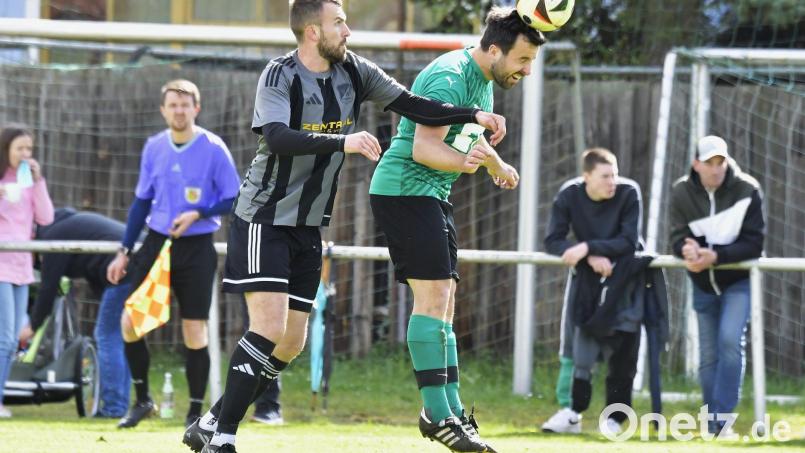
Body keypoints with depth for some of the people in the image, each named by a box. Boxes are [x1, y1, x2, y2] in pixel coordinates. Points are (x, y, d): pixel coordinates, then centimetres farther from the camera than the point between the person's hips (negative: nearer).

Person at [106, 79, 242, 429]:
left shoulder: (213, 148, -7)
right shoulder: (153, 148, 6)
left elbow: (234, 200, -6)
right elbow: (142, 201, 14)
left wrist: (197, 213, -21)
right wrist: (124, 252, 12)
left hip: (196, 249, -4)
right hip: (156, 242, 4)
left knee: (195, 331, -3)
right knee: (130, 321, -3)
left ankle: (195, 413, 7)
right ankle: (142, 400, 14)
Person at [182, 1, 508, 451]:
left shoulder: (353, 71, 2)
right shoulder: (280, 76, -16)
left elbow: (414, 106, 6)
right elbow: (277, 138, -31)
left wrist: (474, 115, -5)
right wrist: (343, 142, -40)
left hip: (309, 227, 7)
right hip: (263, 220, -7)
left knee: (292, 342, 5)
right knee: (269, 327, -18)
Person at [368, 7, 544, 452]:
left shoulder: (485, 81, 12)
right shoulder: (449, 77, -20)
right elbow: (423, 147, -32)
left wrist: (499, 167, 47)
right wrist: (463, 162, -49)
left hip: (433, 196, 11)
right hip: (404, 189, -11)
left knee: (443, 301, 10)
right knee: (432, 295, -17)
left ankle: (451, 409, 12)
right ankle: (437, 413, -19)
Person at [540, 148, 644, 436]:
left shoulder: (628, 193, -20)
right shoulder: (569, 195, -14)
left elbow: (629, 241, -22)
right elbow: (553, 241, -16)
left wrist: (587, 247, -33)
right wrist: (592, 257, -29)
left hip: (623, 280, -2)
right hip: (587, 278, 2)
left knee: (621, 354, -3)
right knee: (581, 348, 1)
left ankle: (615, 418, 5)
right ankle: (573, 414, 8)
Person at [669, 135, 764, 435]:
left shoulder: (747, 191, -16)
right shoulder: (682, 193, -8)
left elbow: (754, 243, -19)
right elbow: (678, 236, -12)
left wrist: (716, 256, -34)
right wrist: (687, 250, -38)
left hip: (738, 281, -3)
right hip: (704, 284, 3)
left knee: (730, 340, -22)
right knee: (708, 354, 8)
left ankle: (721, 416, -22)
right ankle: (711, 429, 16)